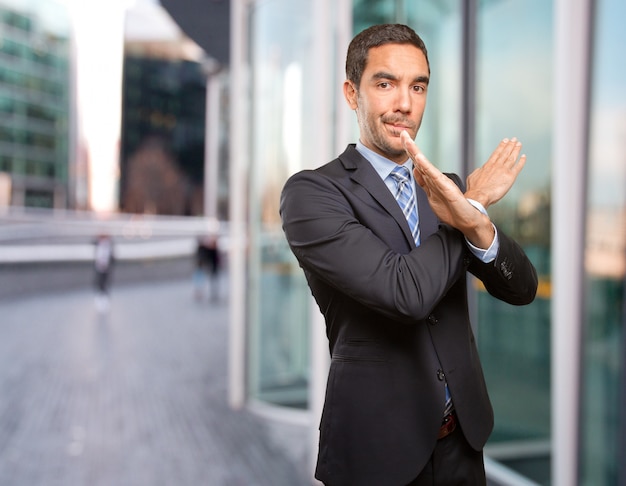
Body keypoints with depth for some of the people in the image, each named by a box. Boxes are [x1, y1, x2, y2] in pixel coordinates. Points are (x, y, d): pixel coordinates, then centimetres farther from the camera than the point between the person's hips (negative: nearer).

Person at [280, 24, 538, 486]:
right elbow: (406, 292, -24)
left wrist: (476, 223, -22)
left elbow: (522, 289, -2)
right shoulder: (311, 193, -14)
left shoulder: (448, 188, 4)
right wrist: (475, 205, -11)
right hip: (376, 447, -5)